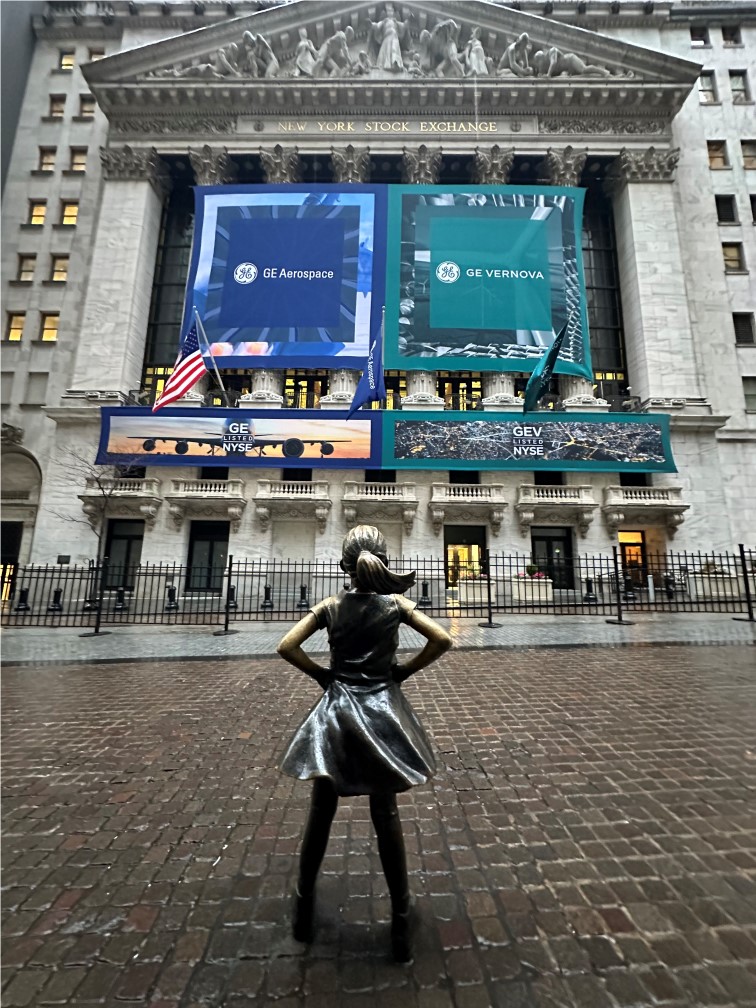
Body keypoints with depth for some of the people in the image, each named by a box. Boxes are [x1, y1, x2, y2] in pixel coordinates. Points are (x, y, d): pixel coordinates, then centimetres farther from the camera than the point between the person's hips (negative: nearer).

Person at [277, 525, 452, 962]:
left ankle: (305, 906, 39)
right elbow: (443, 639, -13)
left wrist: (321, 673, 1)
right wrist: (404, 671, -3)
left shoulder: (330, 607, -6)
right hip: (382, 711, -1)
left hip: (336, 712, 1)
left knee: (322, 814, 20)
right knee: (387, 817, 16)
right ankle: (401, 918, 29)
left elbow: (286, 647, -9)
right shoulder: (395, 603, -9)